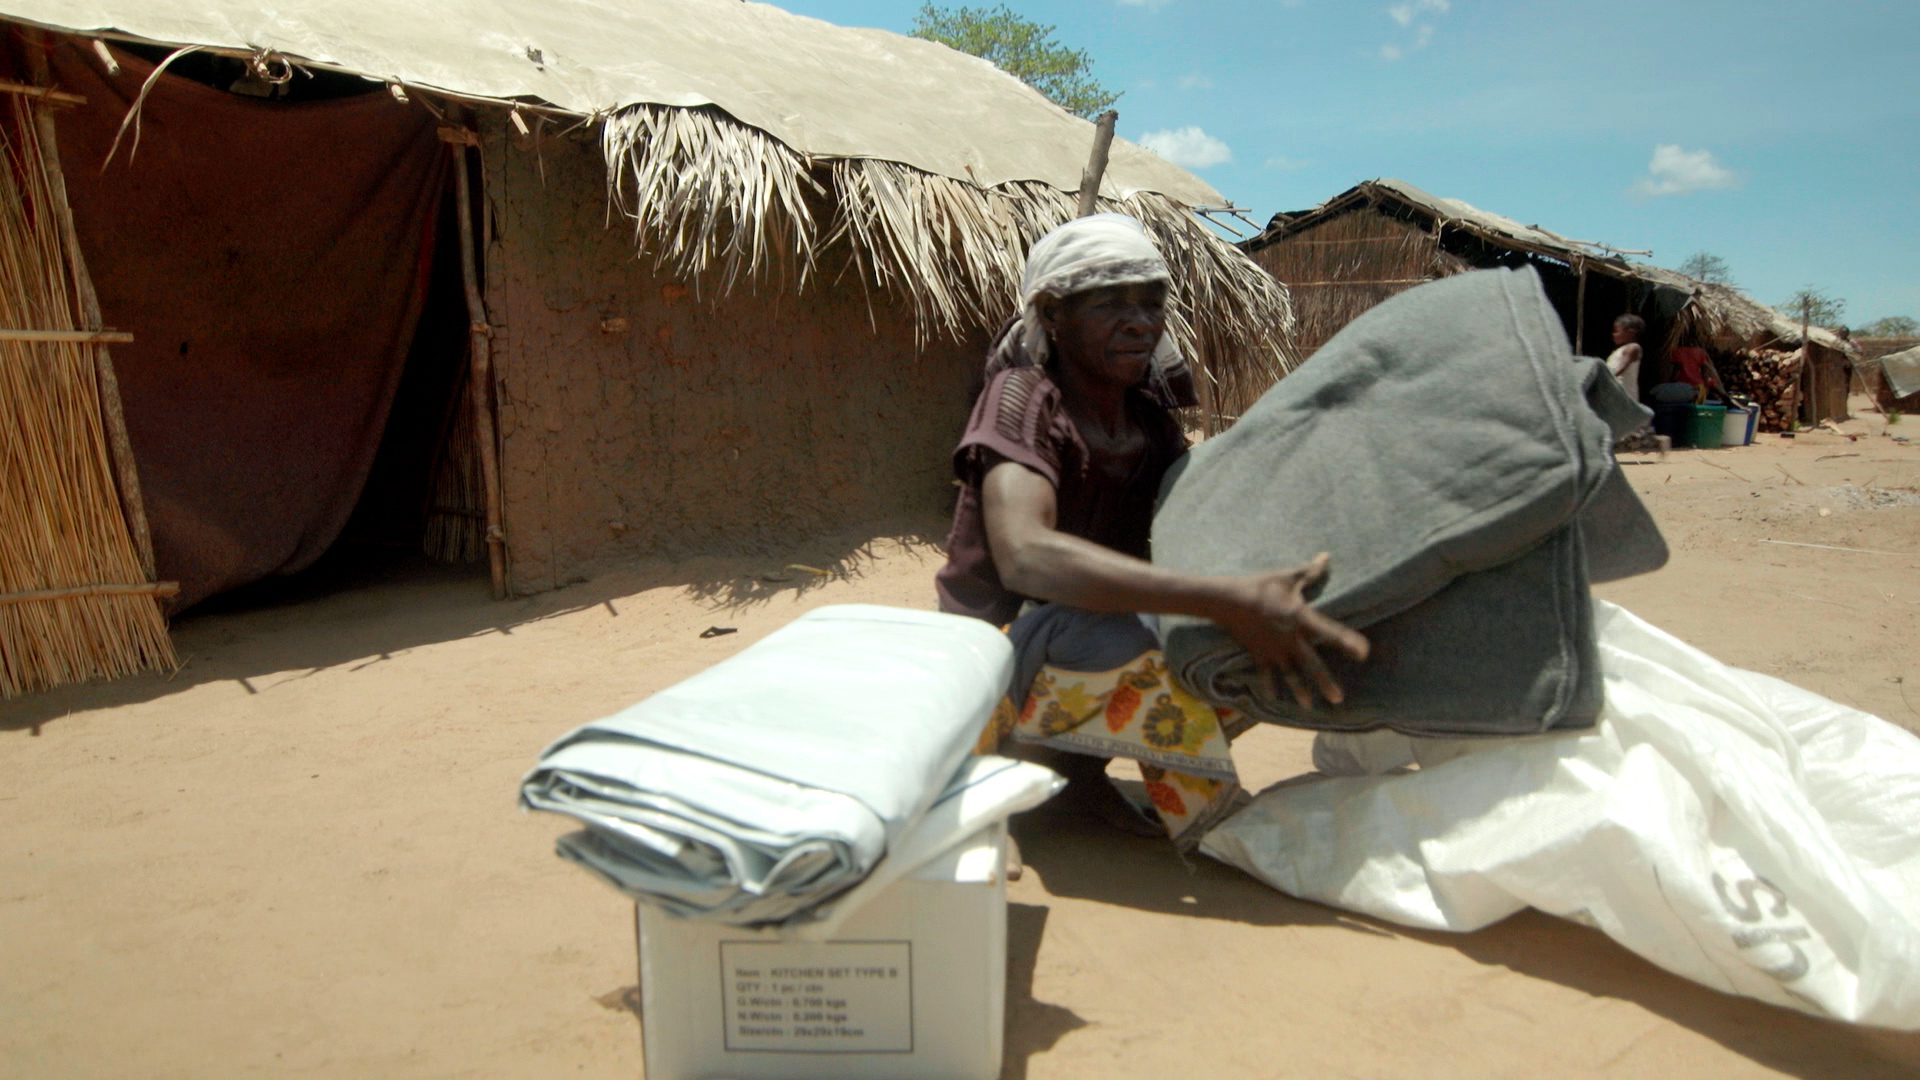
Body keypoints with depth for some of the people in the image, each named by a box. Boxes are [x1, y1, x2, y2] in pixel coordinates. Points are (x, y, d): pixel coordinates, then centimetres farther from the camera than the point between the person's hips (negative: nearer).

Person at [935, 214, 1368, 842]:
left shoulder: (1149, 416, 2)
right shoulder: (1021, 398, -19)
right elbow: (1025, 555, -37)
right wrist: (1226, 602, -47)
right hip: (996, 656, -7)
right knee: (1107, 633, -37)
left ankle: (1081, 756, -3)